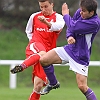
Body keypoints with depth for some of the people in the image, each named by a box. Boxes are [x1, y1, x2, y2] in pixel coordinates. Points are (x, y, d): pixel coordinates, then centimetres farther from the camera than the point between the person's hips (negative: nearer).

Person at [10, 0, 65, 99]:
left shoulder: (58, 17, 3)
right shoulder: (34, 16, 11)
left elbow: (59, 26, -23)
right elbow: (28, 31, 29)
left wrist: (46, 22, -44)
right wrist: (33, 41, 9)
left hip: (48, 51, 1)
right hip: (35, 45, -1)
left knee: (38, 84, -5)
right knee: (42, 53, -42)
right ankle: (21, 66, -63)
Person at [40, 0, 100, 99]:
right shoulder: (79, 12, -5)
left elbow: (74, 27, -29)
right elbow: (70, 28, 7)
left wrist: (66, 15, -12)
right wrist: (69, 36, -16)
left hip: (81, 57, -6)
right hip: (69, 49, 7)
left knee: (82, 87, -12)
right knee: (43, 60, -3)